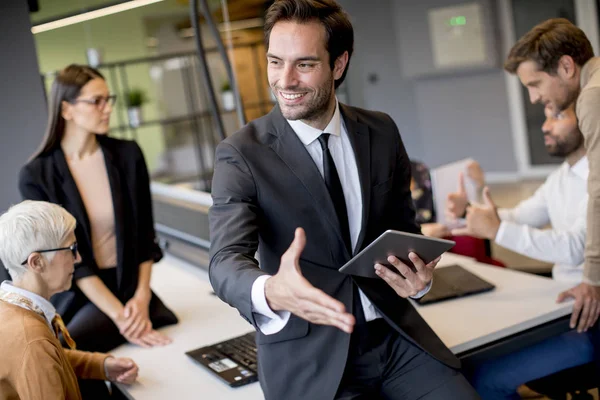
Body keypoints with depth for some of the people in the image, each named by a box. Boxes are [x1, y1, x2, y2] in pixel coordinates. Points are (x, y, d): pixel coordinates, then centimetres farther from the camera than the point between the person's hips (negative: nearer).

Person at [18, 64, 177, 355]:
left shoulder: (128, 155, 0)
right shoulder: (36, 176, -7)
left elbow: (144, 235, 4)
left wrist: (142, 296, -10)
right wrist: (119, 315, -19)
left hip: (128, 286, -1)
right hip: (72, 294, 1)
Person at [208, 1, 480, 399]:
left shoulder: (382, 133, 3)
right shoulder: (242, 153, -8)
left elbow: (404, 229, 11)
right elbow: (226, 260, -18)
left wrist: (418, 274, -12)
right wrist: (272, 292, -41)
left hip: (393, 332, 3)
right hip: (306, 353, -3)